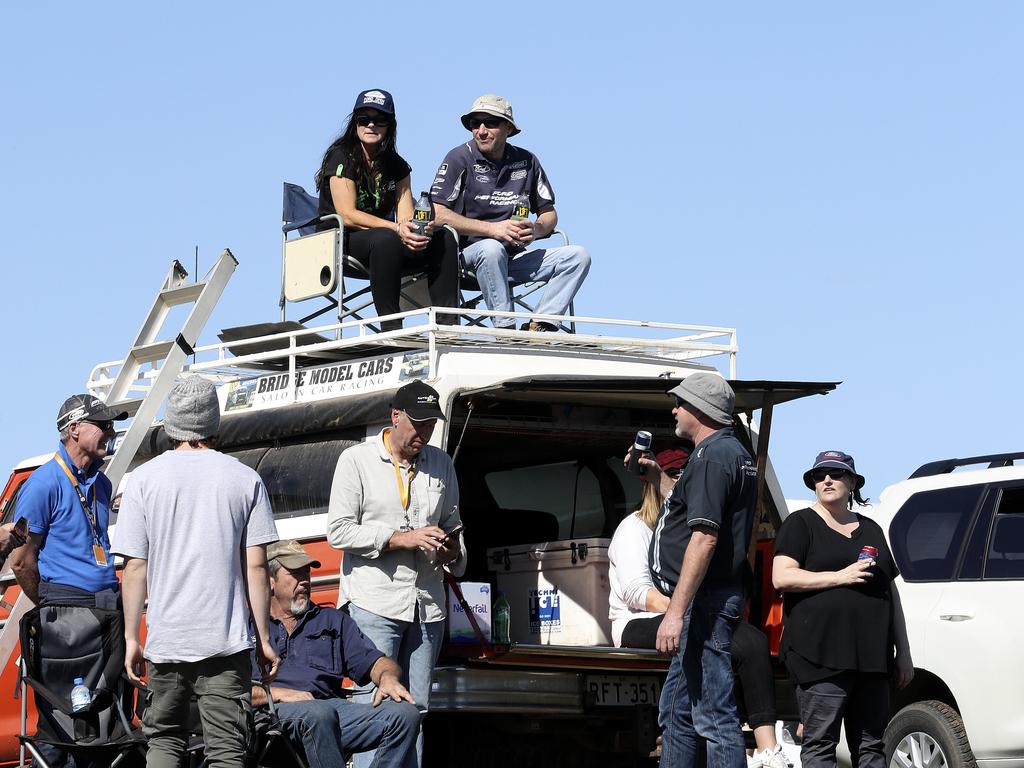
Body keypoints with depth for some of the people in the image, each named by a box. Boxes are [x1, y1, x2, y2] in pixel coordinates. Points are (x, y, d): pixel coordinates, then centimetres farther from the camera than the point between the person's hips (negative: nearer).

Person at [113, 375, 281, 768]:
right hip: (226, 640, -1)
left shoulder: (144, 478, 1)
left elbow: (134, 567, -1)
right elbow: (255, 566, 0)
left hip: (165, 637, 1)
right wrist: (264, 638, 7)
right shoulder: (245, 479, 2)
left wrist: (131, 637, 7)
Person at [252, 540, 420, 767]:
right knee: (318, 714, -41)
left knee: (406, 714, -22)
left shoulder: (333, 620, 32)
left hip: (333, 706, 4)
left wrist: (388, 677, -3)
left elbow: (373, 661, 21)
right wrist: (278, 693, -10)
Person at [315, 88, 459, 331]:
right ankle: (391, 327, -39)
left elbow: (406, 216, 2)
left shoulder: (396, 165, 12)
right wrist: (396, 229, -28)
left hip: (384, 237, 6)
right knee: (385, 239, -39)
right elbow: (348, 215, -17)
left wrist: (417, 227, -24)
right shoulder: (341, 157, -6)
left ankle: (446, 326, -29)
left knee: (443, 238, -17)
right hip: (339, 240, -6)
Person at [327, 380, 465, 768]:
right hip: (373, 603, -5)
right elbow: (338, 531, -6)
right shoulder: (357, 460, 0)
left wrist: (453, 550, 1)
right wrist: (400, 539, -14)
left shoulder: (441, 465, 15)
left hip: (427, 605, 5)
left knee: (416, 708, 5)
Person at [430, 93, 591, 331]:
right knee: (492, 248, -39)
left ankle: (539, 326, -24)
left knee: (578, 256, -12)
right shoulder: (460, 158, -2)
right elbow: (438, 214, -13)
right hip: (467, 254, -5)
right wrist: (493, 229, -20)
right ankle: (505, 329, -36)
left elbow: (549, 213, 17)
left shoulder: (526, 162, 11)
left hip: (515, 257, 5)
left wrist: (536, 229, -8)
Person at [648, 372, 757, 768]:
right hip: (709, 602, 11)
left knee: (715, 716, -13)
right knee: (675, 712, 17)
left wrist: (676, 611, -27)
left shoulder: (711, 457, -15)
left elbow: (704, 538, -24)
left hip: (705, 601, -11)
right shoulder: (735, 453, 19)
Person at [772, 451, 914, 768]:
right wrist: (839, 577, -13)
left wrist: (903, 652, 17)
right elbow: (782, 578, -8)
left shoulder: (870, 530, 22)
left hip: (871, 656, 6)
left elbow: (891, 593, 23)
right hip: (821, 655, -5)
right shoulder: (801, 524, 6)